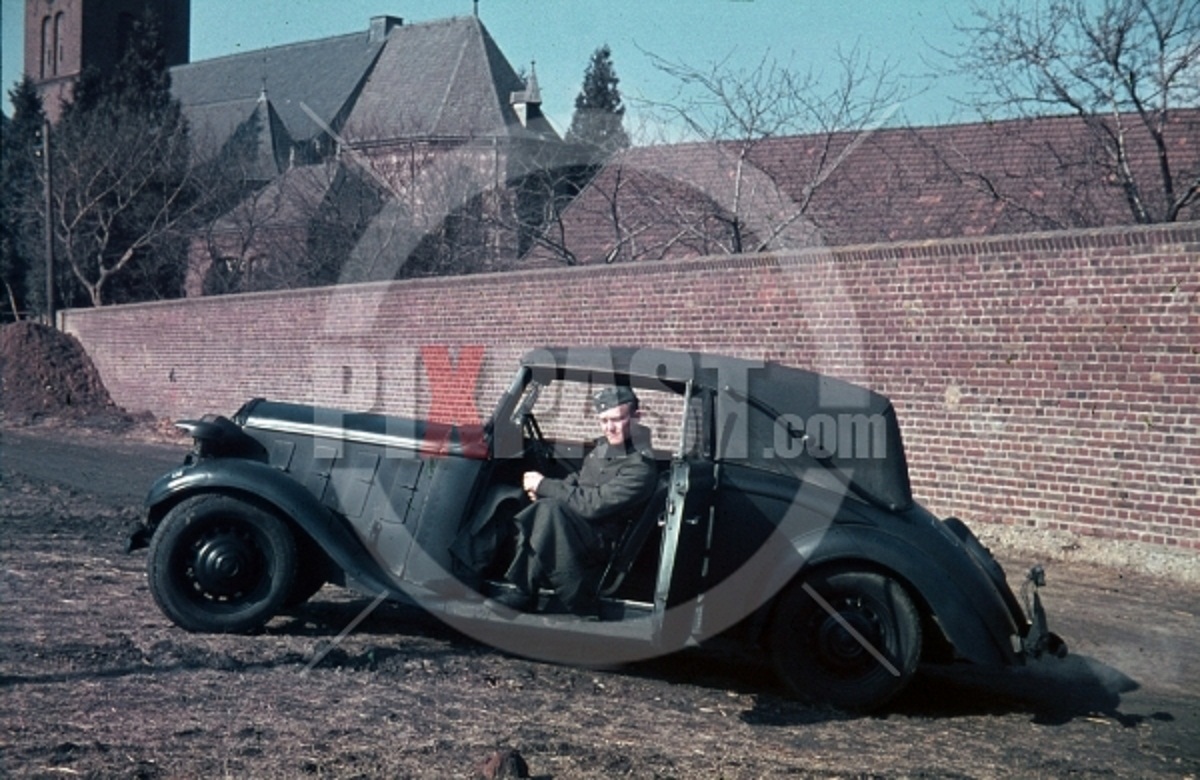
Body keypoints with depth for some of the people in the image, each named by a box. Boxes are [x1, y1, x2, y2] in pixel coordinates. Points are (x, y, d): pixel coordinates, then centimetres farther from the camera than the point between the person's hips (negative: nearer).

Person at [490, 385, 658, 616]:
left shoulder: (640, 466, -16)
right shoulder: (603, 446, 10)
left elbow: (593, 504, -22)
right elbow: (577, 480, 24)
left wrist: (544, 486, -15)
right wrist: (547, 489, 1)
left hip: (602, 541, -9)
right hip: (577, 527, 9)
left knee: (550, 509, -33)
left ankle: (523, 594, -25)